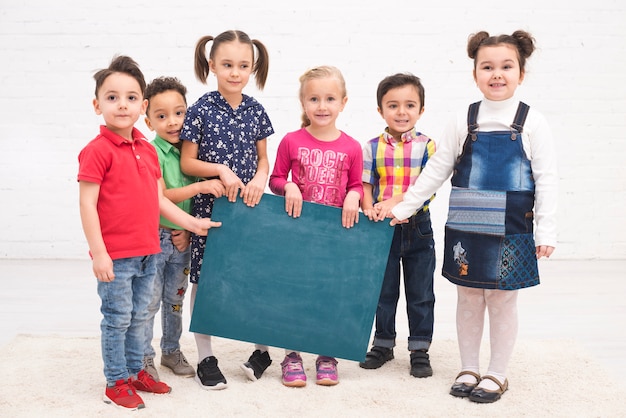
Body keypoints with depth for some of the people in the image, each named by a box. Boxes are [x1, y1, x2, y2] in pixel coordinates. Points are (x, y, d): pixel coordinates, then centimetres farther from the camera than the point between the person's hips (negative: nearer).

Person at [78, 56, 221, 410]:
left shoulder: (148, 150, 9)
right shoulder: (98, 150, -13)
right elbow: (87, 204, -15)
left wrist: (192, 223, 10)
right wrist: (98, 253, -18)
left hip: (147, 252, 7)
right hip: (115, 256, -7)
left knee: (139, 317, 18)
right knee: (117, 319, 4)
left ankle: (136, 371, 32)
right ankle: (117, 382, 19)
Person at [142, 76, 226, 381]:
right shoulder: (152, 153, -14)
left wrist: (188, 230, -3)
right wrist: (199, 187, -28)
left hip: (182, 238, 6)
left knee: (175, 299, 18)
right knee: (149, 301, 2)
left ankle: (172, 351, 33)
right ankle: (143, 357, 15)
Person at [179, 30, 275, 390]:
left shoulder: (256, 110, 4)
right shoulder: (201, 110, -6)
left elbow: (263, 158, 11)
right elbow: (187, 162, -4)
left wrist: (260, 178, -9)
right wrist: (221, 170, -18)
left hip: (250, 204, 3)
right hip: (210, 206, -2)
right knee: (203, 278, 4)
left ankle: (262, 348, 26)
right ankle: (206, 358, 17)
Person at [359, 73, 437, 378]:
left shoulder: (426, 146, -4)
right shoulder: (372, 147, -1)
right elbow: (365, 185, 0)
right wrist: (368, 208, -20)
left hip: (418, 228, -1)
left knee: (420, 293, 8)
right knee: (383, 290, 13)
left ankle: (420, 349, 19)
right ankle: (383, 344, 28)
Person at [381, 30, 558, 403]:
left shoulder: (532, 123, -2)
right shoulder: (465, 123, 4)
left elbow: (546, 180, -3)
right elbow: (436, 170, 8)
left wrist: (546, 231, -8)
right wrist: (403, 207, 5)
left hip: (510, 230, -2)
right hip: (466, 228, 3)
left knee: (503, 301, 6)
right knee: (468, 298, 11)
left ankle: (497, 375, 21)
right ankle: (469, 369, 26)